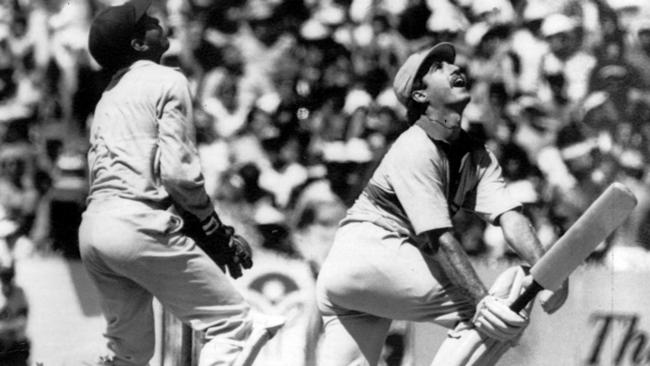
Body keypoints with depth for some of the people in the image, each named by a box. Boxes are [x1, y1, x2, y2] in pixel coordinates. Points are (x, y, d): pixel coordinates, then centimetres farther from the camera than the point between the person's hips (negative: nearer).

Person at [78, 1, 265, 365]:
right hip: (139, 223, -9)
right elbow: (177, 171, -11)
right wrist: (219, 233, 0)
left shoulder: (109, 94, 23)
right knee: (233, 323, -4)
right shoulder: (167, 81, -1)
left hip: (93, 226, 9)